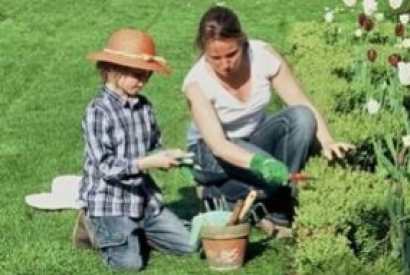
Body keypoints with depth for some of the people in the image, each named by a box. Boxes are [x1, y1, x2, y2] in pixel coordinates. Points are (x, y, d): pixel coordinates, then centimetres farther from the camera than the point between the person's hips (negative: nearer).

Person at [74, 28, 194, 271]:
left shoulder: (144, 106, 3)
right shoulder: (98, 112, -17)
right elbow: (106, 167, -21)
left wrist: (166, 157, -12)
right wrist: (148, 163, -27)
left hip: (145, 199, 7)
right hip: (110, 203, -7)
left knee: (187, 245, 4)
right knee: (130, 262, -18)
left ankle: (134, 232, 20)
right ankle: (96, 228, 9)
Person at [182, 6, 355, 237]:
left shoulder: (264, 55, -20)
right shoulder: (197, 82, -26)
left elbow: (305, 107, -18)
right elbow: (218, 145, -34)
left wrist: (327, 141, -35)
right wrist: (259, 163, -52)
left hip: (256, 138, 4)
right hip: (213, 152, -4)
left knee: (301, 118, -27)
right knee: (269, 168, -36)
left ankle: (279, 213, -18)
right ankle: (218, 194, -5)